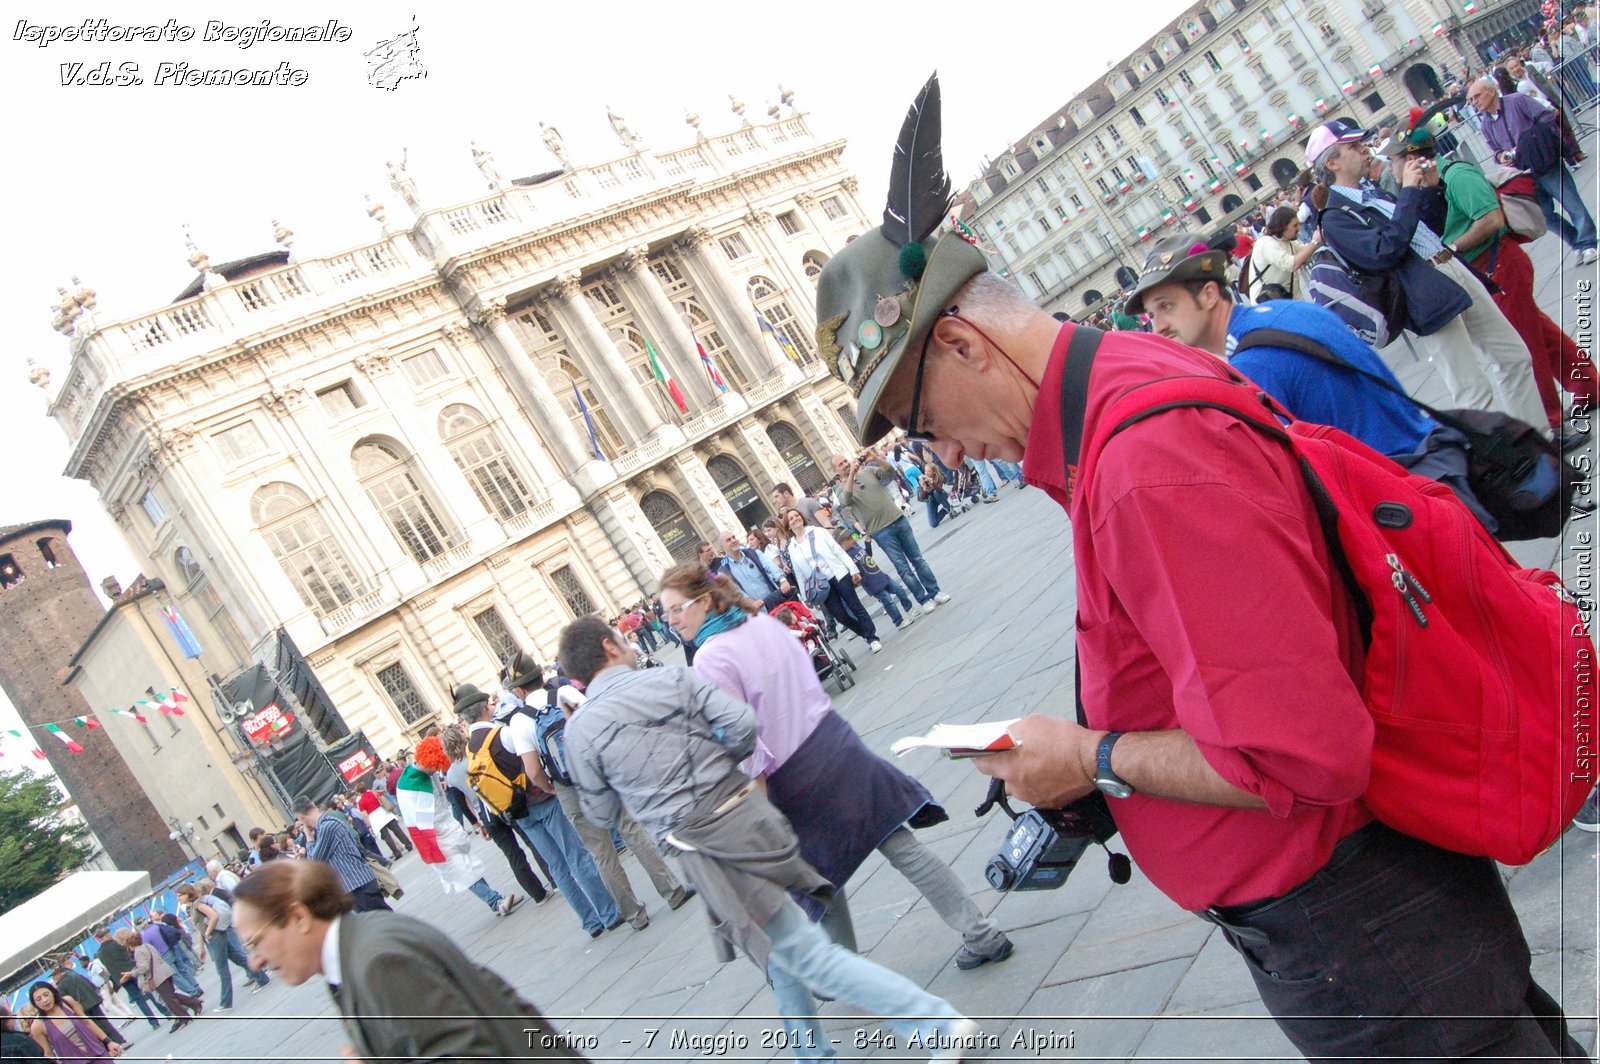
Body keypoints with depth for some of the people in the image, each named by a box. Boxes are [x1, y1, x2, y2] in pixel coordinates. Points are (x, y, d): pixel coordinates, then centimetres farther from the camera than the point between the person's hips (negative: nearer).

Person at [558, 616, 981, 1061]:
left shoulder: (580, 731, -2)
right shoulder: (672, 678, 1)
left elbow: (603, 813, 8)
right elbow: (742, 723, -9)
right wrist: (715, 764, 10)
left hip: (704, 851, -4)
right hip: (747, 812, 4)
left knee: (808, 955, -1)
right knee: (778, 950, 26)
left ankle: (940, 1026, -5)